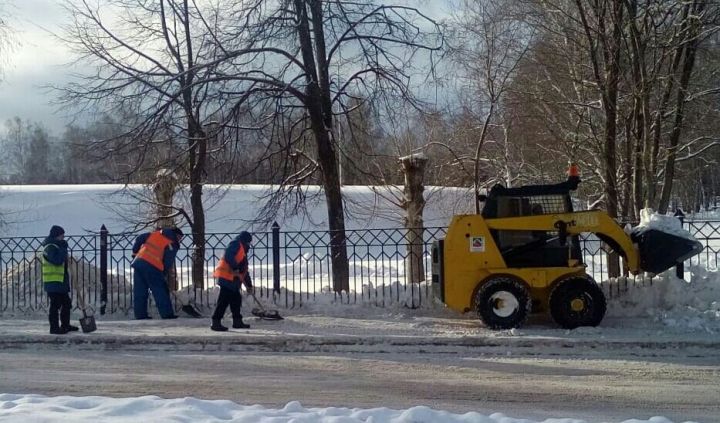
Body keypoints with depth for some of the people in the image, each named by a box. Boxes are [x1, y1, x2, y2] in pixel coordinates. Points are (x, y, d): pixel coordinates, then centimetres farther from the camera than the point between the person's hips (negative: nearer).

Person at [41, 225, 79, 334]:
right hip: (53, 283, -10)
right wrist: (63, 248, -20)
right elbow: (57, 260, -27)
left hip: (61, 282, 10)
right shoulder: (50, 247, -13)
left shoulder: (57, 246, 19)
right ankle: (54, 327, -4)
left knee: (66, 303, 15)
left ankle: (65, 325, 25)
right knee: (55, 305, -8)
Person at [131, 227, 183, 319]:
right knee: (160, 291, 3)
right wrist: (164, 274, 13)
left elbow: (139, 239, 19)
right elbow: (168, 262, 0)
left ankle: (140, 315, 12)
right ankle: (167, 314, 1)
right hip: (152, 267, -6)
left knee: (139, 291, 11)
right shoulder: (172, 245, 4)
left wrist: (135, 252, 29)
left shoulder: (155, 234, 20)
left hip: (138, 262, 6)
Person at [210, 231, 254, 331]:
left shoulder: (243, 252, 28)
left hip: (233, 279, 10)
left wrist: (249, 285, 26)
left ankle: (237, 321, 23)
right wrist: (235, 268, -25)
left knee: (236, 299, 14)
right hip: (226, 277, -10)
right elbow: (228, 256, -21)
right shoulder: (235, 244, -2)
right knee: (224, 300, -11)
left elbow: (244, 270, 29)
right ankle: (216, 322, -12)